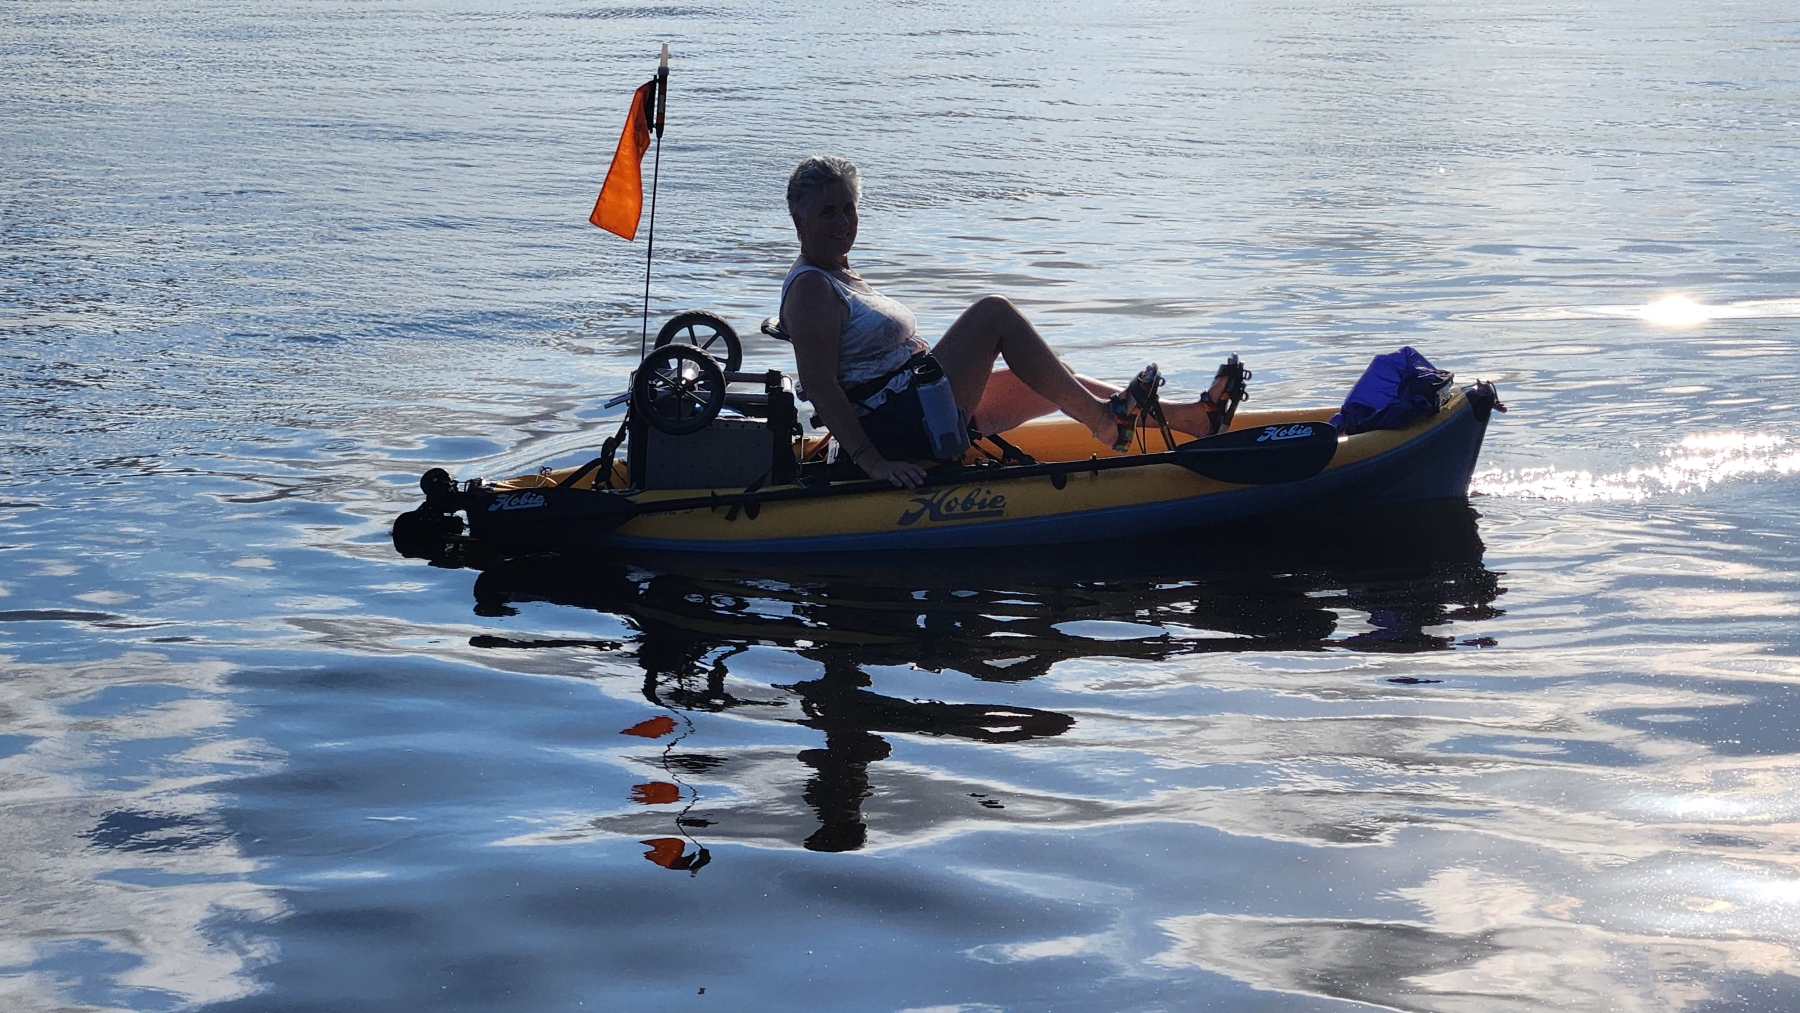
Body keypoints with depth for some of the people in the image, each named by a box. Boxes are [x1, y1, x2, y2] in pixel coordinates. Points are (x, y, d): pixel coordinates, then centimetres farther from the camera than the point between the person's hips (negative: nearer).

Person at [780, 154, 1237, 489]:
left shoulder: (847, 280, 23)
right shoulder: (810, 289, -10)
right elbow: (820, 387, -21)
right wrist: (874, 463, -27)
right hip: (894, 429, -10)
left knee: (1054, 382, 4)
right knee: (994, 312, -16)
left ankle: (1187, 417, -1)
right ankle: (1104, 419, -18)